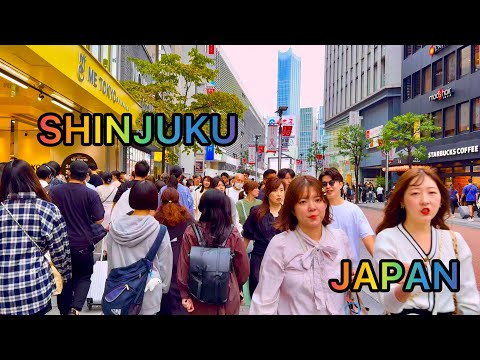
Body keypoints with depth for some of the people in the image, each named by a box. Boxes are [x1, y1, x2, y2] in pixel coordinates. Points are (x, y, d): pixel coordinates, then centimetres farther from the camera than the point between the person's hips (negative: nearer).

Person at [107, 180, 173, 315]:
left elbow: (111, 259, 4)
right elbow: (164, 264, -8)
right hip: (147, 292, -3)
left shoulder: (115, 226, -8)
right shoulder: (159, 230, -18)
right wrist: (163, 287, 7)